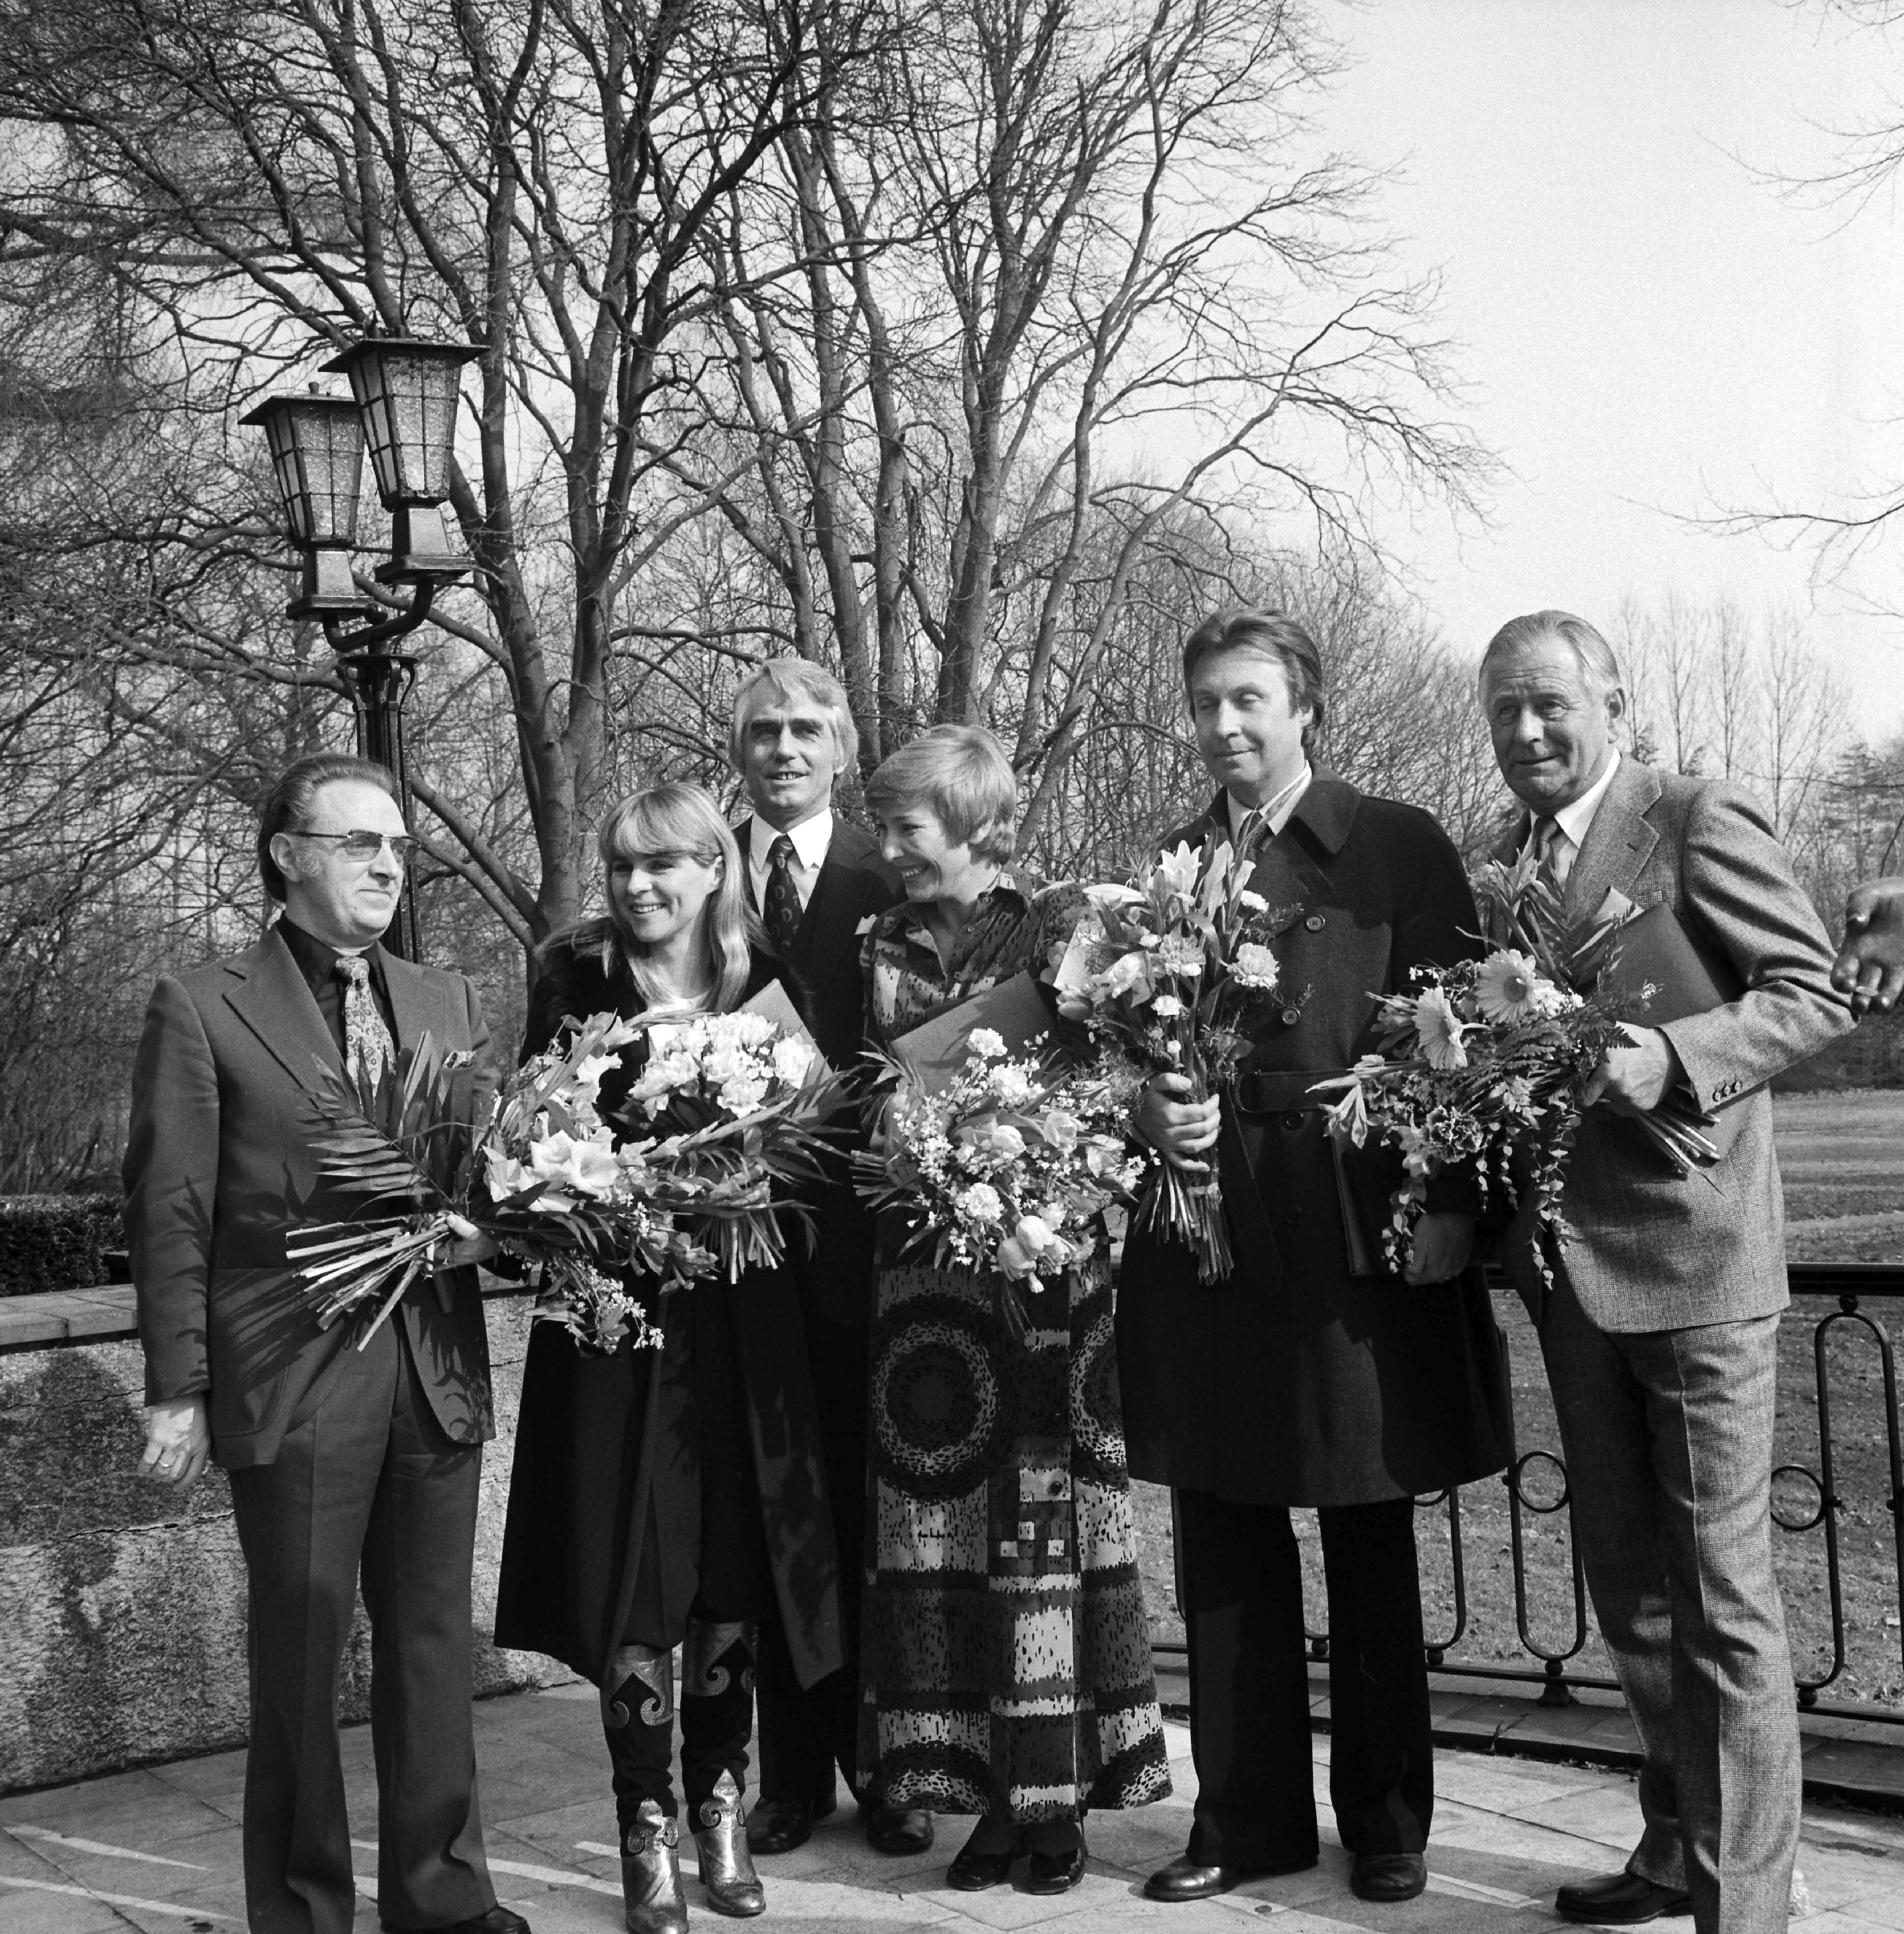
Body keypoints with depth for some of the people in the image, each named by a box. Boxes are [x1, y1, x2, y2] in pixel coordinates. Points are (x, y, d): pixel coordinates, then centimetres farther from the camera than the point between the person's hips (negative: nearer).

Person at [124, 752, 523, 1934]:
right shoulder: (203, 1009, -2)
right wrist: (179, 1389, -7)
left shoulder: (451, 1004, 12)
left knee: (434, 1646, 12)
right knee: (302, 1656, 6)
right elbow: (171, 1213, -4)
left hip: (437, 1369, 4)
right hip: (293, 1377, -4)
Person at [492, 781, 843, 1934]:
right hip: (617, 1308, -1)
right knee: (632, 1586, 1)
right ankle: (650, 1839, 14)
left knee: (732, 1577, 7)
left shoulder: (767, 988, 4)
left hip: (741, 1316, 2)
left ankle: (722, 1816, 24)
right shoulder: (576, 987, 0)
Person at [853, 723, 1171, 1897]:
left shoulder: (1062, 926, 1)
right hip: (929, 1278, 3)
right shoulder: (888, 951, 11)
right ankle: (988, 1795, 13)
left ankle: (1059, 1798, 11)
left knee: (1047, 1523, 0)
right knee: (942, 1527, 2)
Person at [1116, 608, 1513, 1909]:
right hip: (1202, 1232, 3)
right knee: (1223, 1550, 9)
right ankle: (1247, 1816, 22)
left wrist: (1449, 1202, -12)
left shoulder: (1401, 848, 0)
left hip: (1360, 1229, -3)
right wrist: (1152, 1108, -8)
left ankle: (1386, 1822, 23)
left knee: (1372, 1547, 8)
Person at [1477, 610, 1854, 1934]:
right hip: (1572, 1268, 8)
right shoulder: (1505, 862, 14)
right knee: (1625, 1584, 18)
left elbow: (1817, 994, -12)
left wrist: (1670, 1058, -26)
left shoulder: (1701, 823, -8)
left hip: (1692, 1258, -8)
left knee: (1722, 1597, 0)